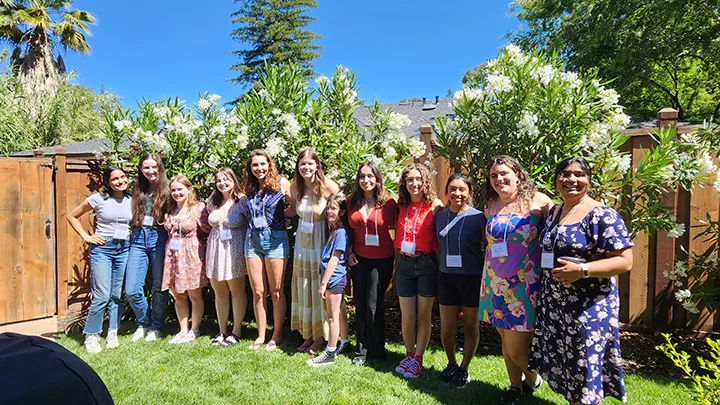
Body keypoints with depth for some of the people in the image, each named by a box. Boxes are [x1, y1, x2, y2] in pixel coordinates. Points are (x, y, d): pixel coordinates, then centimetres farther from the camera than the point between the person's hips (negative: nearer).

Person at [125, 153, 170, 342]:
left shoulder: (166, 190, 1)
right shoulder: (138, 191, 13)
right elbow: (133, 218, 19)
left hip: (159, 238, -3)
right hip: (138, 239, 4)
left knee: (159, 287, 5)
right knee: (131, 290, 0)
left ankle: (155, 327, 23)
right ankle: (143, 323, 24)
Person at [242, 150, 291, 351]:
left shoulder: (281, 183, -5)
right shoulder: (249, 188, 9)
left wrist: (280, 215, -9)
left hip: (275, 238, -4)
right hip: (253, 239, 4)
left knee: (276, 291, 5)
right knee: (257, 291, 8)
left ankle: (277, 335, 19)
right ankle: (261, 334, 22)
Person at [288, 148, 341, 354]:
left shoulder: (328, 186, -16)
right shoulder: (295, 187, -1)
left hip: (322, 242, -5)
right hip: (302, 242, 5)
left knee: (320, 288, 5)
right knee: (303, 288, 12)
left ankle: (320, 336, 23)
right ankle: (308, 334, 29)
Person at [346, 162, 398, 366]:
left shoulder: (388, 202, -8)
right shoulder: (352, 201, 3)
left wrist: (397, 258, -5)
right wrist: (349, 252, 2)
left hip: (381, 260, -3)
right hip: (358, 259, 4)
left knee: (373, 307, 2)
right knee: (360, 305, 10)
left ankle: (376, 351, 22)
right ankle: (361, 351, 25)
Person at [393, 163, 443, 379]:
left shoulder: (434, 206, -6)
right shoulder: (402, 207, 6)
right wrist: (394, 266, 10)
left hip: (426, 264, -3)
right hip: (404, 264, 3)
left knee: (424, 316, 9)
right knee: (407, 317, 7)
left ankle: (418, 358, 25)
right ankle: (409, 355, 29)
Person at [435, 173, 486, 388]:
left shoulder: (478, 217, -8)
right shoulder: (440, 216, 3)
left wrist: (486, 276, -5)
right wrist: (442, 265, 10)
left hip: (472, 278, -3)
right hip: (446, 278, 3)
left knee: (471, 327, 12)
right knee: (446, 330, 9)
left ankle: (464, 369, 33)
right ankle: (451, 364, 36)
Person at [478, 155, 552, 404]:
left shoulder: (537, 201, -8)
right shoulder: (490, 208, 6)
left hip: (525, 284, -4)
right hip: (496, 284, 5)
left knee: (516, 347, 0)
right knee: (505, 339, 15)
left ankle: (532, 378, 33)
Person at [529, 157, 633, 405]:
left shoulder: (602, 216, -12)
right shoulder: (552, 213, 8)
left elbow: (625, 261, -16)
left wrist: (582, 270, -26)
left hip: (588, 308, -6)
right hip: (553, 306, 7)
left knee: (585, 371, 5)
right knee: (562, 365, 17)